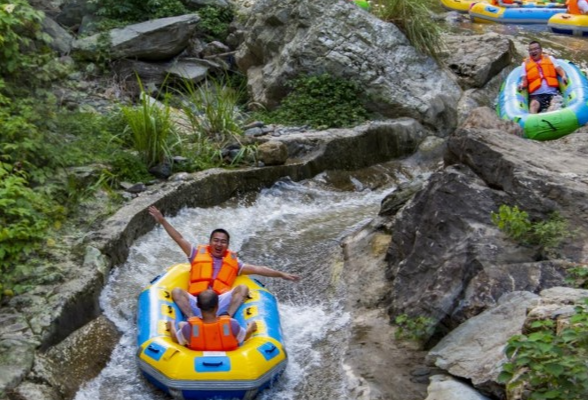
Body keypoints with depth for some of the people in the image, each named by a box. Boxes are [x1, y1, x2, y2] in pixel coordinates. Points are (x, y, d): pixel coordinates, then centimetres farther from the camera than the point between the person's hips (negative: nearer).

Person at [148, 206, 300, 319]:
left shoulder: (233, 261, 20)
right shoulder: (198, 254, 19)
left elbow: (257, 269, 16)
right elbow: (179, 239, 13)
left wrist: (280, 274, 7)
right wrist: (162, 221, 5)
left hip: (221, 305, 0)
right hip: (196, 304, 0)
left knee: (243, 288, -21)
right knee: (176, 291, -24)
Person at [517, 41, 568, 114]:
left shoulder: (550, 58, 22)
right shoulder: (526, 63, 18)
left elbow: (559, 69, 11)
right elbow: (524, 79, 12)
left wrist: (564, 76, -12)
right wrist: (522, 84, -13)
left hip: (552, 92, 3)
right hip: (536, 95, -3)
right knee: (534, 104, -33)